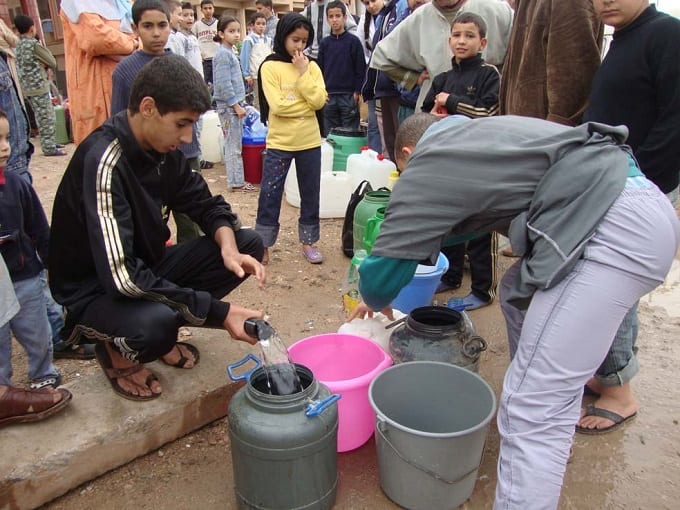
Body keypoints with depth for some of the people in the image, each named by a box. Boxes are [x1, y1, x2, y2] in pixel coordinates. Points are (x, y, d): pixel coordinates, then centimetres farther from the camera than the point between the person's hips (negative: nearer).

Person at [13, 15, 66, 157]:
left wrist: (39, 64, 4)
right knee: (48, 118, -3)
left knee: (42, 118, 17)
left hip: (26, 88, 8)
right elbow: (53, 63, -8)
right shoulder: (34, 44, -12)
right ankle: (50, 148, -3)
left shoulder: (16, 45, 11)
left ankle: (49, 144, 23)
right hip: (38, 86, -8)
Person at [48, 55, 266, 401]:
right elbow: (121, 276, -34)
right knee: (155, 322, -40)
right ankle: (115, 350, -2)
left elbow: (206, 204, 4)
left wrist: (229, 247, -19)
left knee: (248, 243, -6)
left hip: (146, 269, 8)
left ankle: (163, 333, 4)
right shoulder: (103, 162, -28)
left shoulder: (163, 149, -5)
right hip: (92, 291, -7)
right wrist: (218, 312, -32)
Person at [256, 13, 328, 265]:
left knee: (310, 194, 10)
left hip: (309, 142, 3)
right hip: (279, 142, -3)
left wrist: (303, 73, -10)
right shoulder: (270, 66, -5)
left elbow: (319, 100, -9)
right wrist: (307, 105, -9)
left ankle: (308, 241, 24)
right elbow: (278, 106, -15)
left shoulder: (311, 66, 6)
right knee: (270, 194, 1)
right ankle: (262, 245, 13)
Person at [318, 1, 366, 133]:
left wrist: (357, 92, -7)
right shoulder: (324, 43, 8)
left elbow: (360, 69, -2)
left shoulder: (353, 41, -1)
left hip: (349, 96, -3)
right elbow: (320, 69, 12)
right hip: (329, 96, 3)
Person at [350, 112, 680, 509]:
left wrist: (378, 300, 27)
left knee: (532, 409, -9)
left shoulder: (426, 165, 3)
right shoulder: (472, 135, 26)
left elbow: (380, 276, 3)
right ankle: (556, 433, 44)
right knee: (521, 294, 29)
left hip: (613, 227, -10)